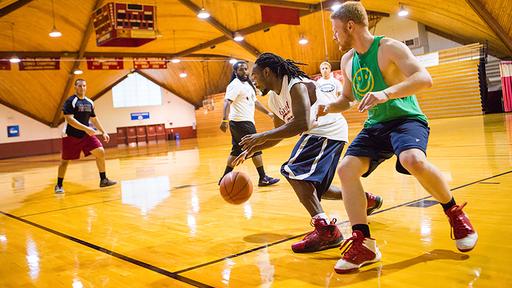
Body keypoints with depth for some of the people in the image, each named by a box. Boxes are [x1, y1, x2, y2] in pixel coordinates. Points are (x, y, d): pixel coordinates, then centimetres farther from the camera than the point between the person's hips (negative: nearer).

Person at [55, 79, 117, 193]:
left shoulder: (89, 102, 7)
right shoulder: (70, 101, -12)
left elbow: (94, 119, 17)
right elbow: (69, 119, -23)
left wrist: (103, 132, 11)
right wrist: (86, 128, -28)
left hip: (86, 134, 5)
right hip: (71, 136, -5)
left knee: (100, 152, -8)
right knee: (65, 160, 3)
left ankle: (103, 180, 2)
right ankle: (59, 185, 19)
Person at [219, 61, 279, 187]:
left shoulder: (247, 85, 18)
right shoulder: (235, 85, -12)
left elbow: (255, 102, 28)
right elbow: (227, 102, -24)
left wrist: (268, 112, 27)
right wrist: (225, 120, -36)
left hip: (245, 122, 10)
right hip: (241, 122, -10)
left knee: (236, 151, 11)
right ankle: (263, 178, 4)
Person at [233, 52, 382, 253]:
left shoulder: (296, 86, -21)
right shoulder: (273, 99, 8)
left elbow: (301, 124, -33)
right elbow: (280, 132, 19)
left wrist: (263, 136, -31)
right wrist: (251, 150, 8)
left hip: (329, 130, -10)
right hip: (317, 133, 10)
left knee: (293, 172, -23)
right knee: (312, 187, 18)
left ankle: (326, 229, -29)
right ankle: (366, 199, 33)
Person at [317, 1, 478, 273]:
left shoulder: (389, 47, -13)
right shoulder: (347, 60, 8)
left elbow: (425, 78, -27)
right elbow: (347, 98, 22)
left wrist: (386, 93, -43)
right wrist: (326, 108, 1)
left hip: (406, 119, -7)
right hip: (375, 125, 7)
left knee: (413, 161, -36)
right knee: (346, 169, -12)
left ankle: (455, 213, -7)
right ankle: (363, 243, -10)